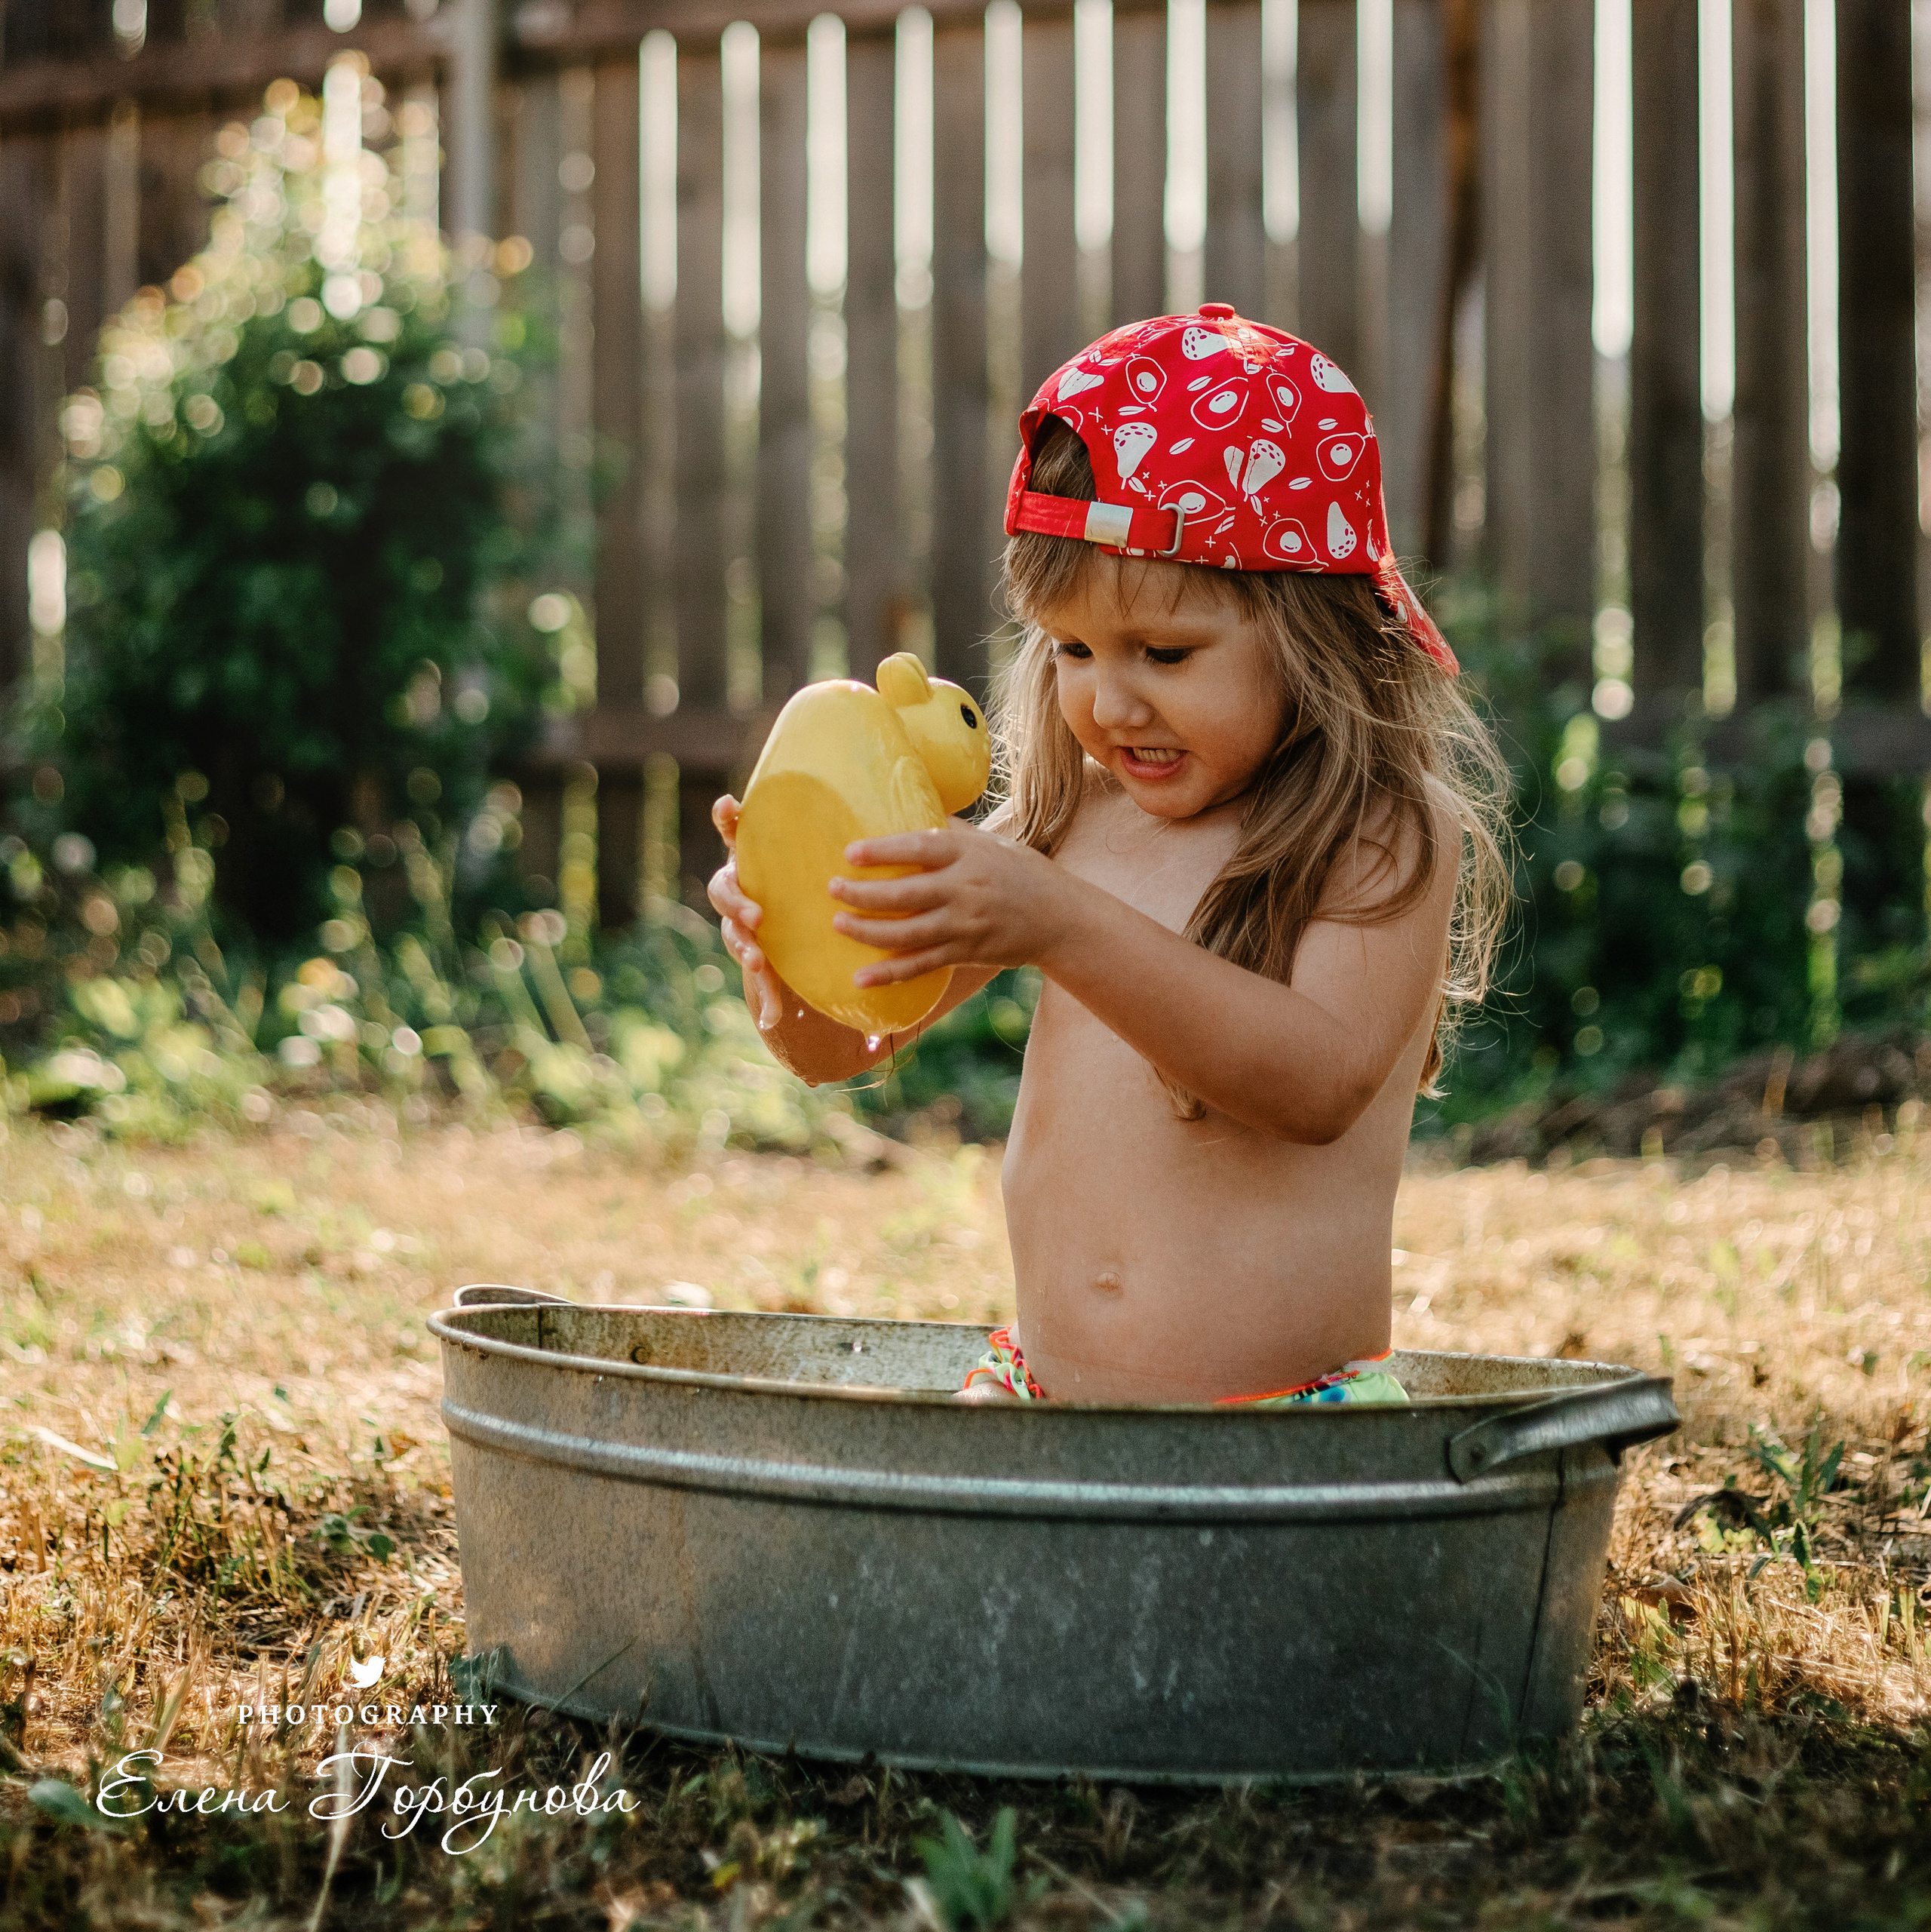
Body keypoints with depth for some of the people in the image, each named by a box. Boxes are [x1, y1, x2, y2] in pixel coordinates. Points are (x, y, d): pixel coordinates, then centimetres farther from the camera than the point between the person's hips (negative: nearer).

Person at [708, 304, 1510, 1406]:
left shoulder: (1390, 841, -4)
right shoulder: (1065, 821, 9)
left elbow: (1323, 1081, -20)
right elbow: (840, 1046, 9)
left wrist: (1063, 927, -29)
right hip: (1034, 1396, 3)